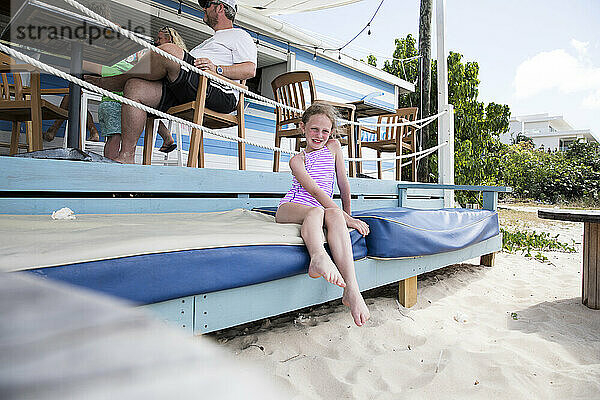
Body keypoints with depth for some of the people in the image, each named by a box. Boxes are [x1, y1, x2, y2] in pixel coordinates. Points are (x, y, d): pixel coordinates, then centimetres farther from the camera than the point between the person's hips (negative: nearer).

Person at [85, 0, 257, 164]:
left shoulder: (239, 35, 15)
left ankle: (109, 81, -9)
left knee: (169, 51, -27)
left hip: (218, 93, -9)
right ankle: (126, 157, -15)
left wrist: (216, 69, -15)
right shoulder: (210, 41, 42)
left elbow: (250, 69, -3)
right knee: (135, 87, -9)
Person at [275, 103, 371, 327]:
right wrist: (347, 218, -21)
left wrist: (345, 216, 18)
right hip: (289, 208, -2)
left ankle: (352, 290, -49)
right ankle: (318, 257, -71)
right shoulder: (297, 160, 3)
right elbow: (316, 191, -12)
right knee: (316, 211, -38)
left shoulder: (333, 147, 15)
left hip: (321, 210, 2)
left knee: (334, 216, -35)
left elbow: (343, 185, 17)